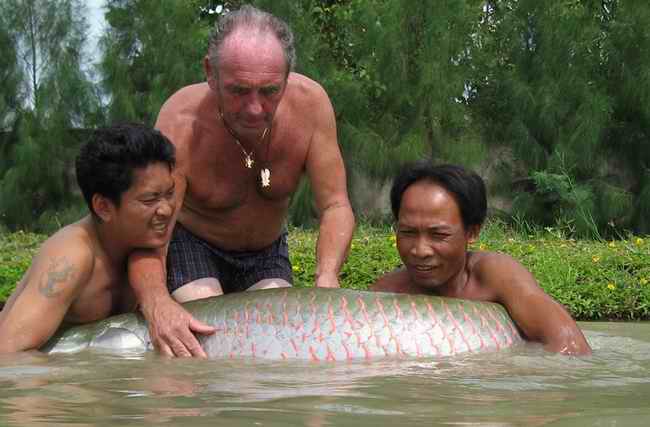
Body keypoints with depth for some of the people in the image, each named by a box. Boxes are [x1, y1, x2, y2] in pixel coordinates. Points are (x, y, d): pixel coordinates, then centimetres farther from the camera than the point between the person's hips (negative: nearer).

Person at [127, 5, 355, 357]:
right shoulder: (181, 124, -35)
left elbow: (335, 206, -22)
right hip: (190, 245, -3)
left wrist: (326, 280, -43)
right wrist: (158, 305, -61)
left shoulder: (310, 103, -26)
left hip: (267, 251, 3)